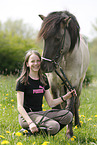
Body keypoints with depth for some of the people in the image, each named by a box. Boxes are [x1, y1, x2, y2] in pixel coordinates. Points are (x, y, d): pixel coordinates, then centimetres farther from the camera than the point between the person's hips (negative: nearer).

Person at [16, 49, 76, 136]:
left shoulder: (43, 79, 13)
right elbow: (20, 106, -13)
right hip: (26, 115, -7)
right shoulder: (22, 81, -7)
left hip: (40, 113, 7)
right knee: (54, 126, -30)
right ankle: (30, 132, -8)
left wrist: (65, 97, -3)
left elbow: (51, 103, 13)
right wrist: (30, 123, -27)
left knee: (68, 115, -14)